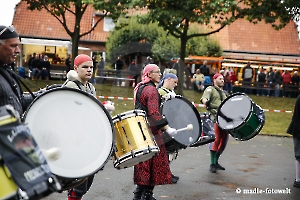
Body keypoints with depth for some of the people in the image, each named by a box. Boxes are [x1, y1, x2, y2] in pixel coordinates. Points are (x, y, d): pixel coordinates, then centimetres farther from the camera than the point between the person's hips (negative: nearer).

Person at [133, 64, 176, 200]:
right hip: (150, 132, -10)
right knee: (153, 163, -2)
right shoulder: (151, 90, -17)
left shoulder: (139, 87, 14)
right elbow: (154, 113, -26)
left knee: (144, 163, 15)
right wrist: (167, 128, -28)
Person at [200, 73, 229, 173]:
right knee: (216, 139, -15)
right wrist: (207, 103, -33)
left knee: (224, 140, 6)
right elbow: (204, 99, -12)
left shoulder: (224, 92, 29)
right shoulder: (210, 89, 6)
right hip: (215, 117, -7)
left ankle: (216, 162, 19)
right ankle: (212, 164, -10)